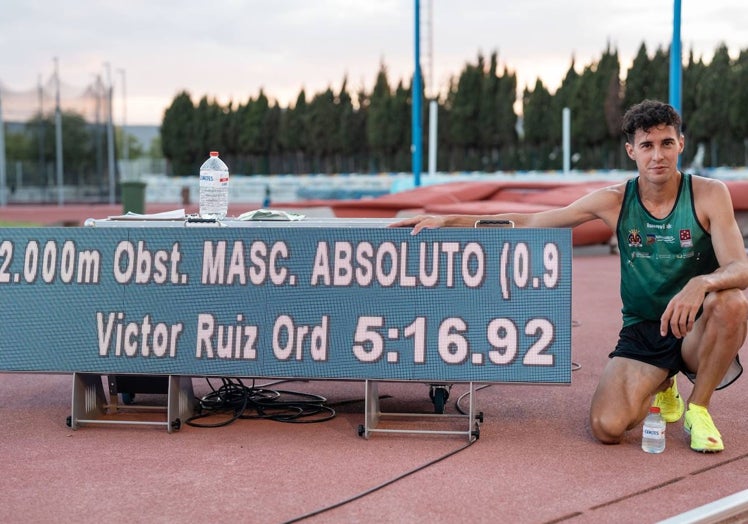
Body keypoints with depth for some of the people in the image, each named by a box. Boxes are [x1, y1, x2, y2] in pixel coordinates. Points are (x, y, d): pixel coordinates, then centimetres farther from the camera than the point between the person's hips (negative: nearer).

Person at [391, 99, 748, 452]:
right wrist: (448, 220, -7)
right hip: (641, 331, 1)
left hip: (697, 330, -1)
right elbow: (528, 222, -1)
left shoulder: (709, 194, -9)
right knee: (606, 427, -22)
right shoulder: (614, 201, -5)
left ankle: (698, 408, -8)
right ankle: (660, 386, 17)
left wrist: (702, 283, -42)